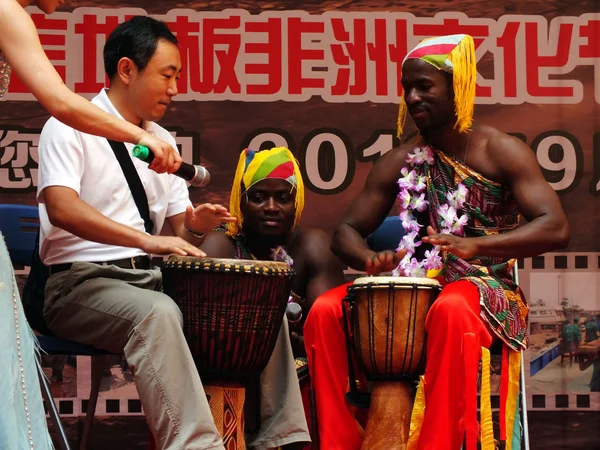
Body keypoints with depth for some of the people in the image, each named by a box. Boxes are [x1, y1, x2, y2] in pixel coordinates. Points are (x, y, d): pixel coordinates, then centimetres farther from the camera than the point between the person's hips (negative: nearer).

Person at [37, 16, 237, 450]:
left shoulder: (162, 141, 18)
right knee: (158, 314, -37)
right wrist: (147, 239, -33)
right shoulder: (71, 127, -4)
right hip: (81, 281, -7)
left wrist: (194, 226, -6)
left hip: (151, 280, 7)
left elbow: (177, 230, 20)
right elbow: (61, 208, -22)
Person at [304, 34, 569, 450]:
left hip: (485, 287, -5)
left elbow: (556, 228, -15)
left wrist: (475, 245, -31)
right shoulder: (401, 162, 10)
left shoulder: (501, 153, -4)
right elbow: (347, 231, 12)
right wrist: (370, 258, -14)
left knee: (451, 310, -41)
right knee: (325, 312, -19)